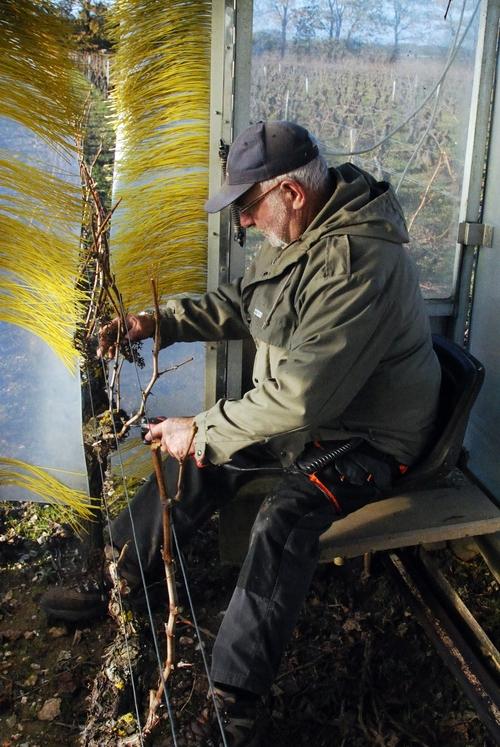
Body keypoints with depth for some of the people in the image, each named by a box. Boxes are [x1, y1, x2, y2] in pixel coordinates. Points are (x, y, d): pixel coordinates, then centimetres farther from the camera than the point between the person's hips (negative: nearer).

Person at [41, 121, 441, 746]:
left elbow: (301, 397, -34)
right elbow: (239, 302, 15)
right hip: (302, 409, 9)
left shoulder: (356, 261, -32)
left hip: (366, 435, -9)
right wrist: (156, 322, 3)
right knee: (200, 460, 2)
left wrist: (202, 431, -23)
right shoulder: (297, 231, 0)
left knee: (286, 518, -31)